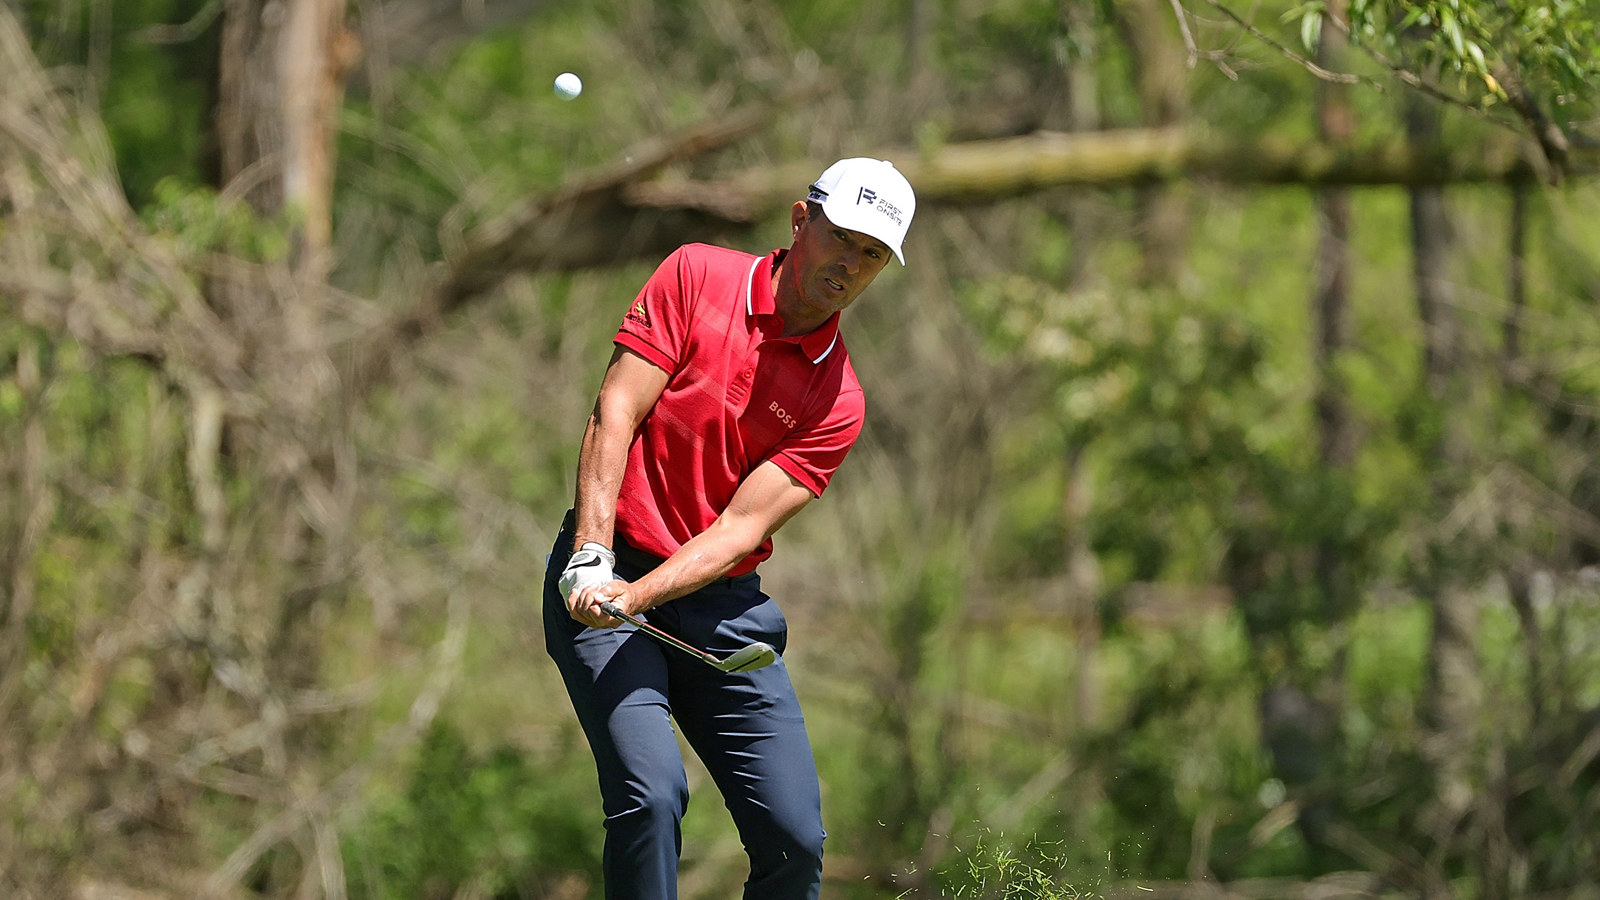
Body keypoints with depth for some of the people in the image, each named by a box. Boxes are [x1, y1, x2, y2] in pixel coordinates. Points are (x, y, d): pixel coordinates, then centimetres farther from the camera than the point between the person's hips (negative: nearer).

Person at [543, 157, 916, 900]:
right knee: (651, 792, -24)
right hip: (604, 572, -3)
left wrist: (637, 595, -26)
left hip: (722, 605, 3)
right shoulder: (697, 274, -2)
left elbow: (744, 525, -10)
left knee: (795, 836, -6)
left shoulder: (838, 400, 0)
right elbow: (616, 412, -8)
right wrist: (592, 559, -20)